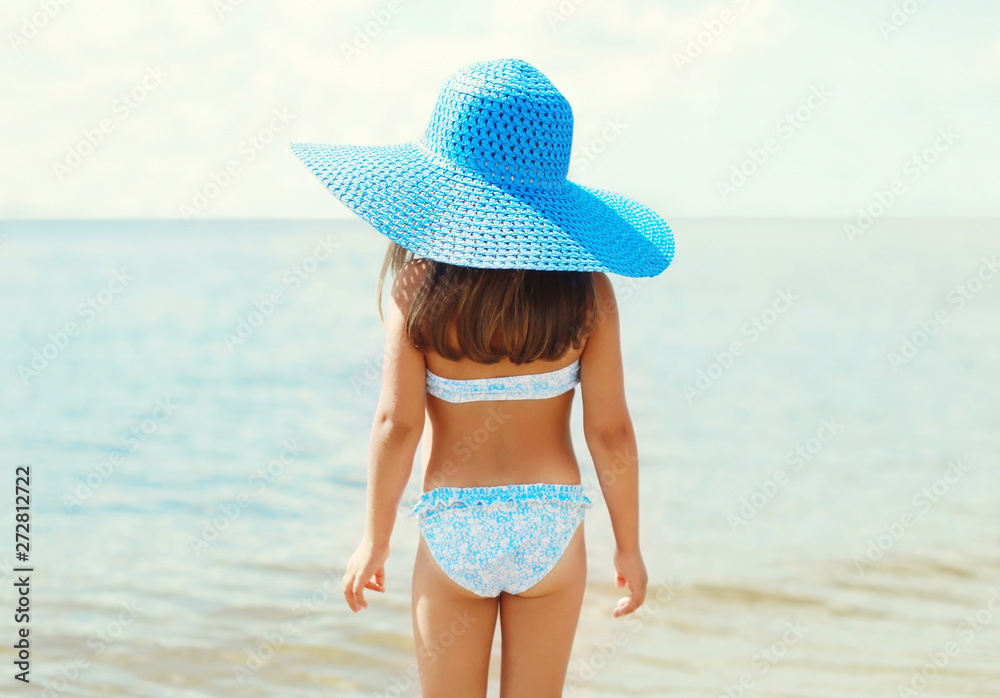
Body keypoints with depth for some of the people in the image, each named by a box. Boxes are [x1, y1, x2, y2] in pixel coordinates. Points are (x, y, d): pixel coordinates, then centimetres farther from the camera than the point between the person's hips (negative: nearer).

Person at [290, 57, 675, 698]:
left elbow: (396, 423, -10)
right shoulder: (585, 286, -7)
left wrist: (375, 541, 2)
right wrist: (629, 545, 6)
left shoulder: (421, 281, -9)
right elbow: (611, 432, -6)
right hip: (552, 524, 1)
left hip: (452, 530, -1)